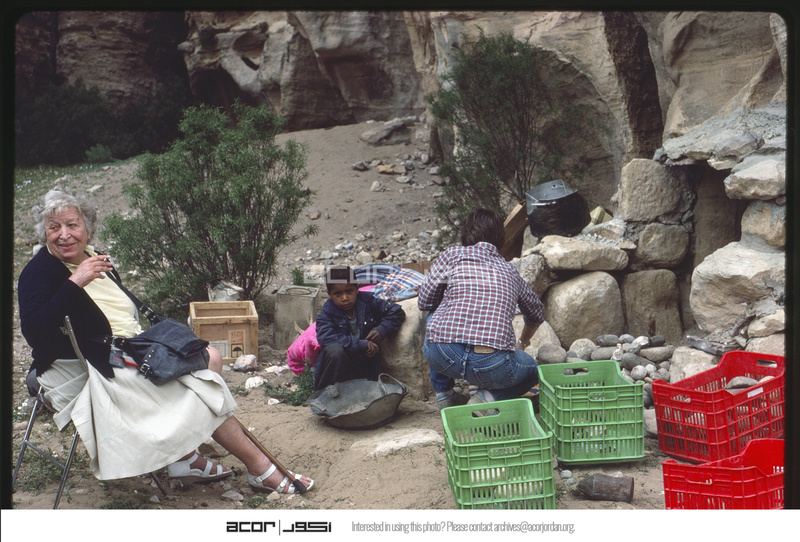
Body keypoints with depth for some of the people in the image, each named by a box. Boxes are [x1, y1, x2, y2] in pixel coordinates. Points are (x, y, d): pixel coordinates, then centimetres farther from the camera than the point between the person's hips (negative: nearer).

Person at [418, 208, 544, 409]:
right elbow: (537, 314, 40)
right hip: (491, 366, 0)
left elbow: (424, 302, 21)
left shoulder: (452, 255, 12)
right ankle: (487, 397, 4)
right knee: (532, 370, 33)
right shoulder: (510, 271, 23)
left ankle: (443, 394, 28)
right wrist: (522, 343, 61)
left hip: (442, 356, 0)